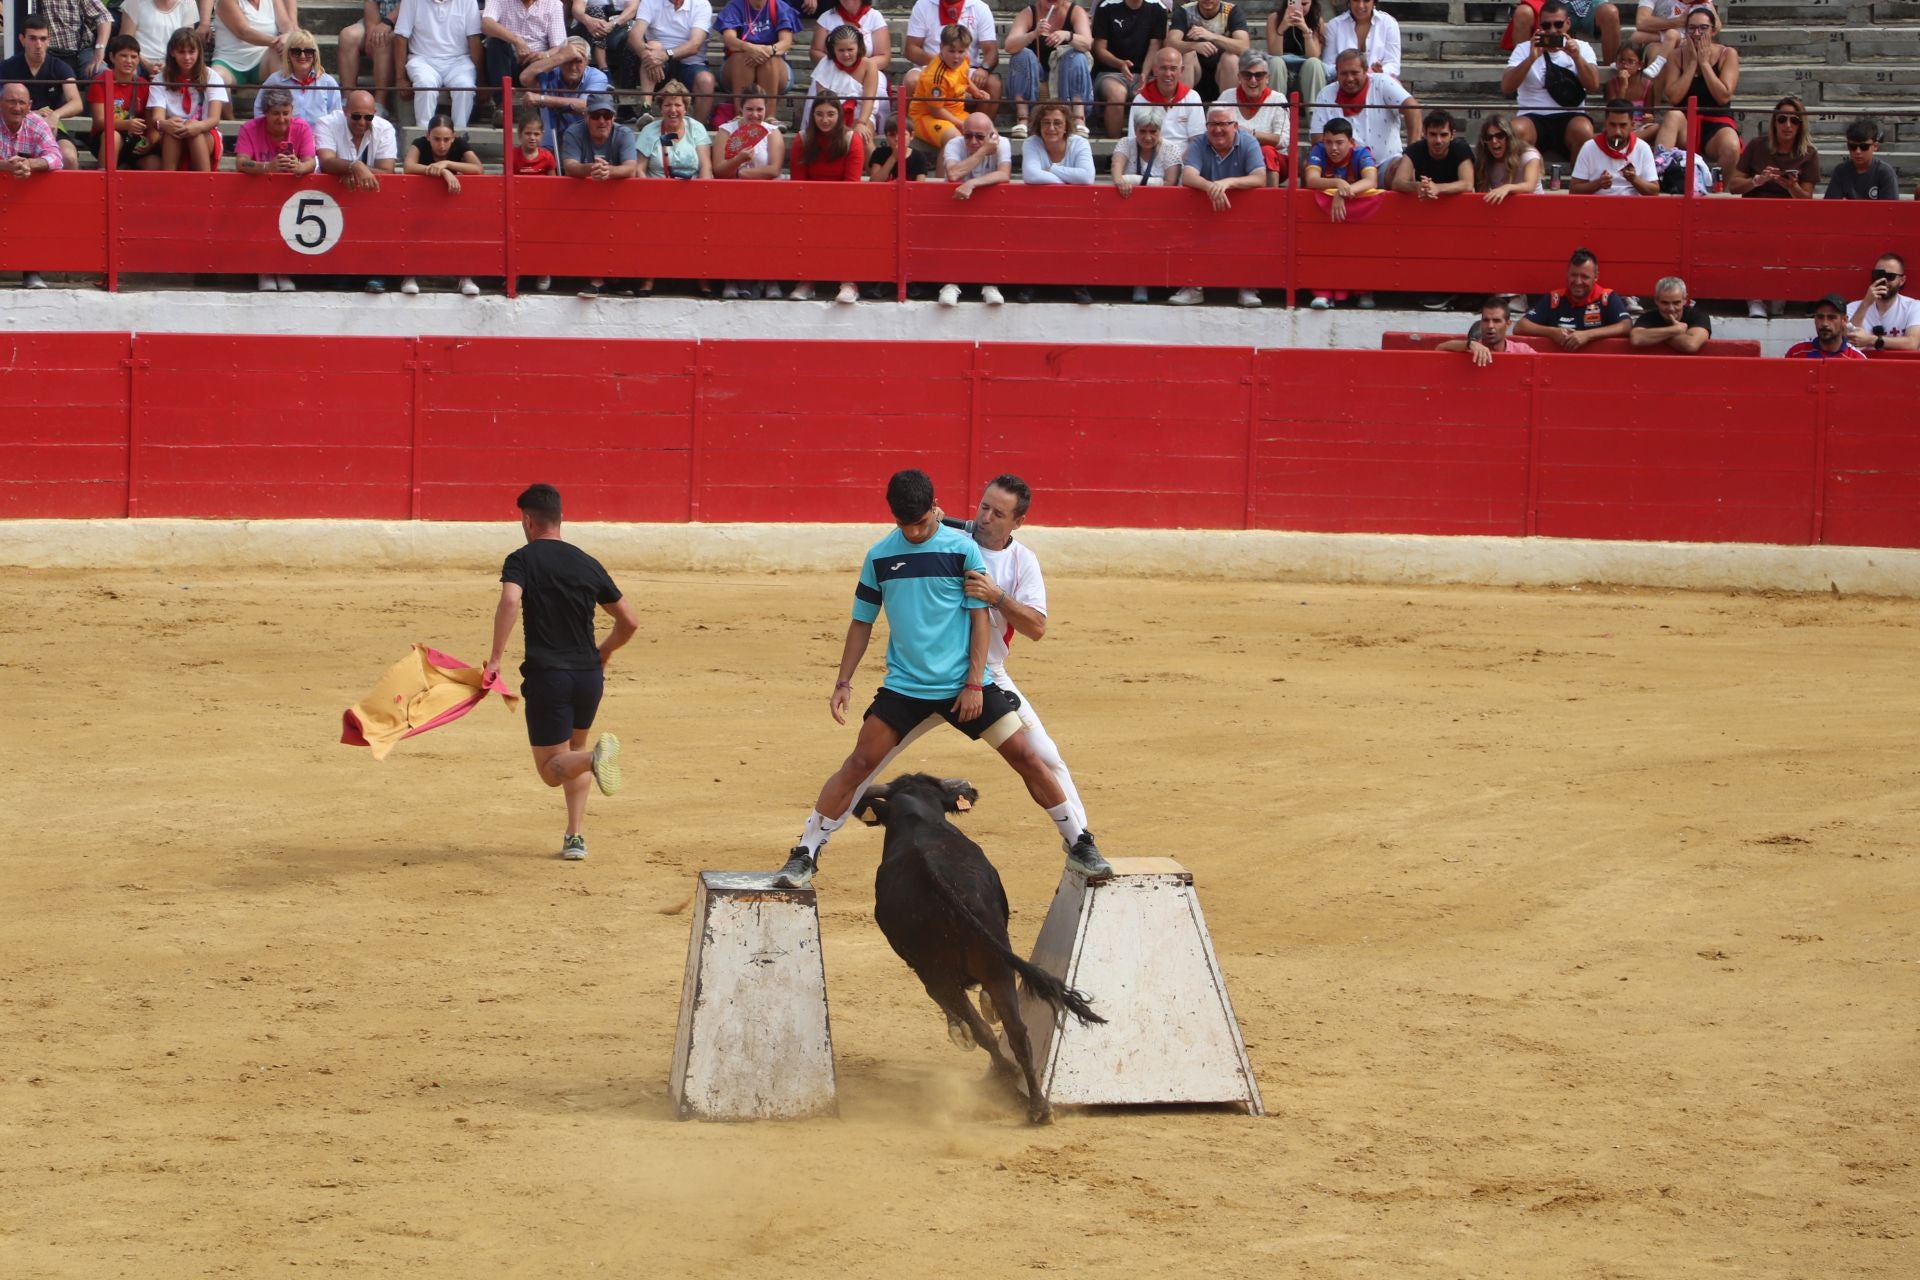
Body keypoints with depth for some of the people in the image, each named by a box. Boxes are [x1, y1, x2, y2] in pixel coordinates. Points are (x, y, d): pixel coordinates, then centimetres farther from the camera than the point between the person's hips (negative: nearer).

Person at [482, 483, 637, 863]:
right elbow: (630, 621, 13)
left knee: (552, 769, 3)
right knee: (573, 751, 28)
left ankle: (594, 758, -30)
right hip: (589, 676, 5)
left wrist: (496, 656, -20)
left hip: (547, 676, -5)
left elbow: (510, 601, -26)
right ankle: (576, 836, 16)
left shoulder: (522, 560, -4)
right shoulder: (588, 564, 9)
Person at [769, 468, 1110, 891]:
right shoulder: (880, 557, 1)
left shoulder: (962, 549, -5)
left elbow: (980, 617, -3)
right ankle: (804, 856, 0)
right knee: (859, 764, -7)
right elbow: (862, 622, 10)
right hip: (904, 686, 1)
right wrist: (843, 683, 4)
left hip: (964, 686, -1)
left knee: (1026, 756, -3)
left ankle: (1080, 845, 10)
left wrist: (974, 684, -9)